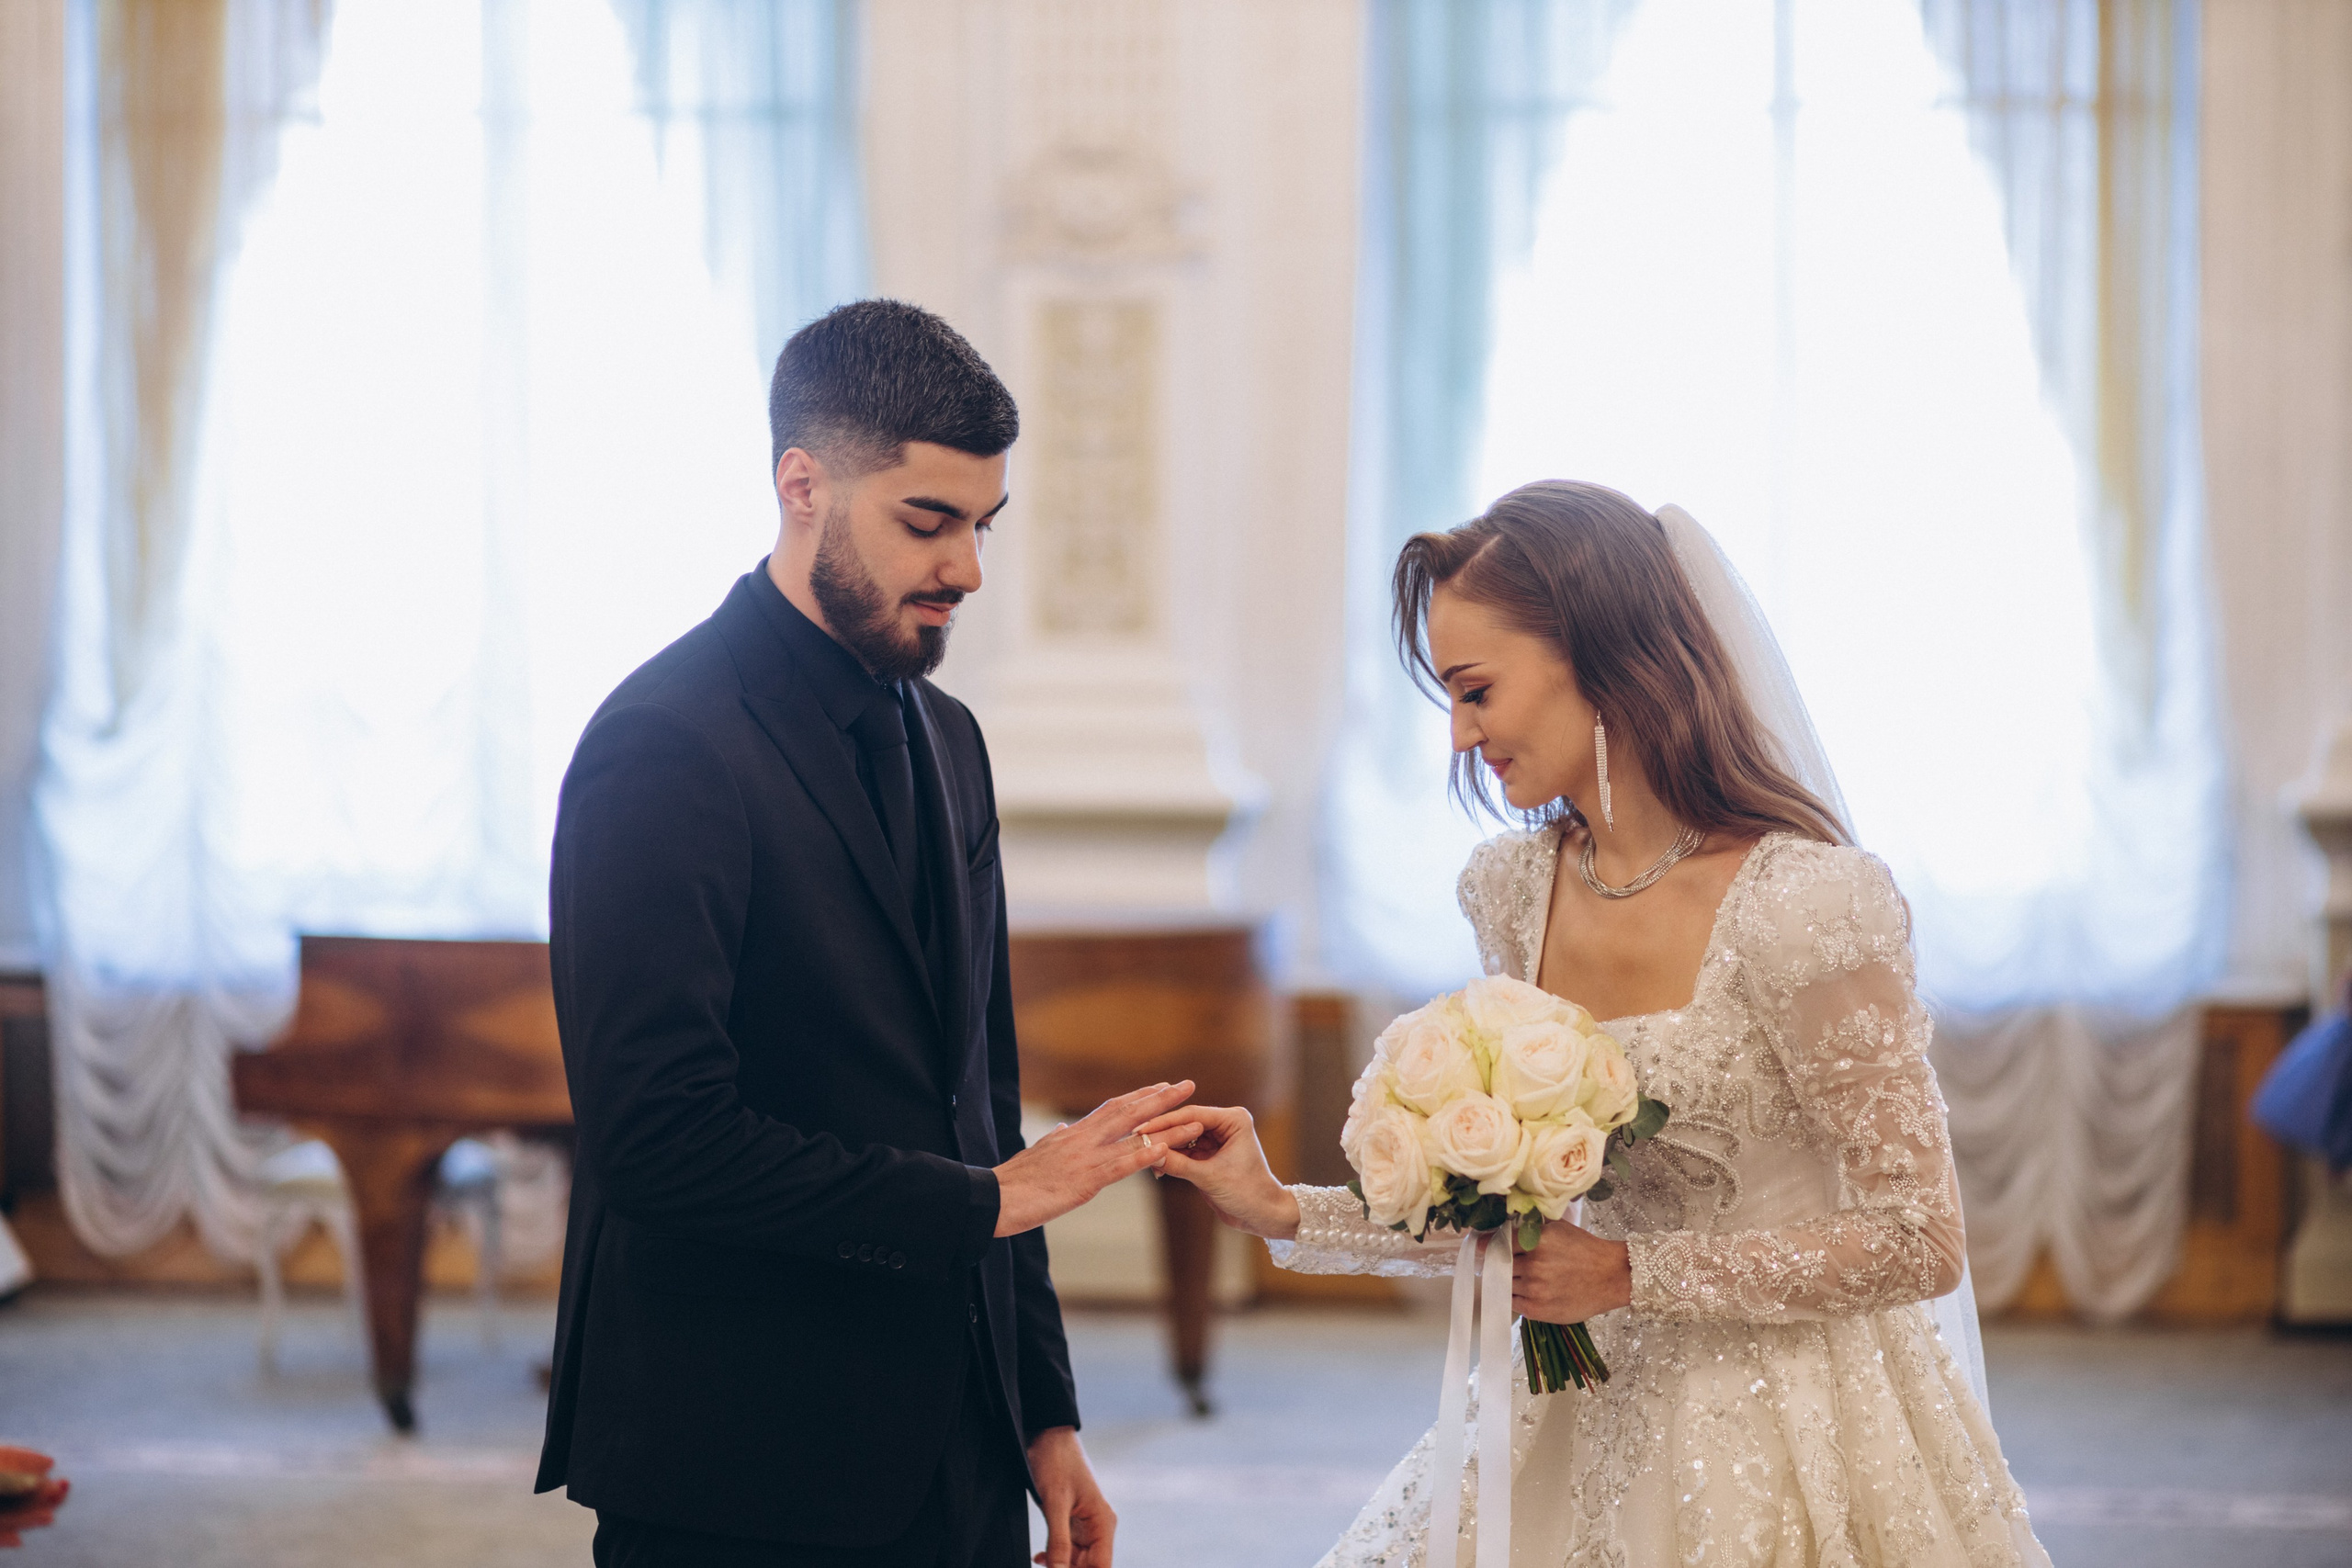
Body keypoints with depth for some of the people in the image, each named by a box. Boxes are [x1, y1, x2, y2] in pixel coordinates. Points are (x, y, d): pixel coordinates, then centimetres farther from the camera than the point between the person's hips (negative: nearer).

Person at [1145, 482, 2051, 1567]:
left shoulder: (1797, 902, -21)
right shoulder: (1516, 890, 1)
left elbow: (1917, 1243, -18)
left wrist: (1633, 1275, -17)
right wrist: (1281, 1213, 0)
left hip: (1787, 1440, -6)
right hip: (1596, 1426, 6)